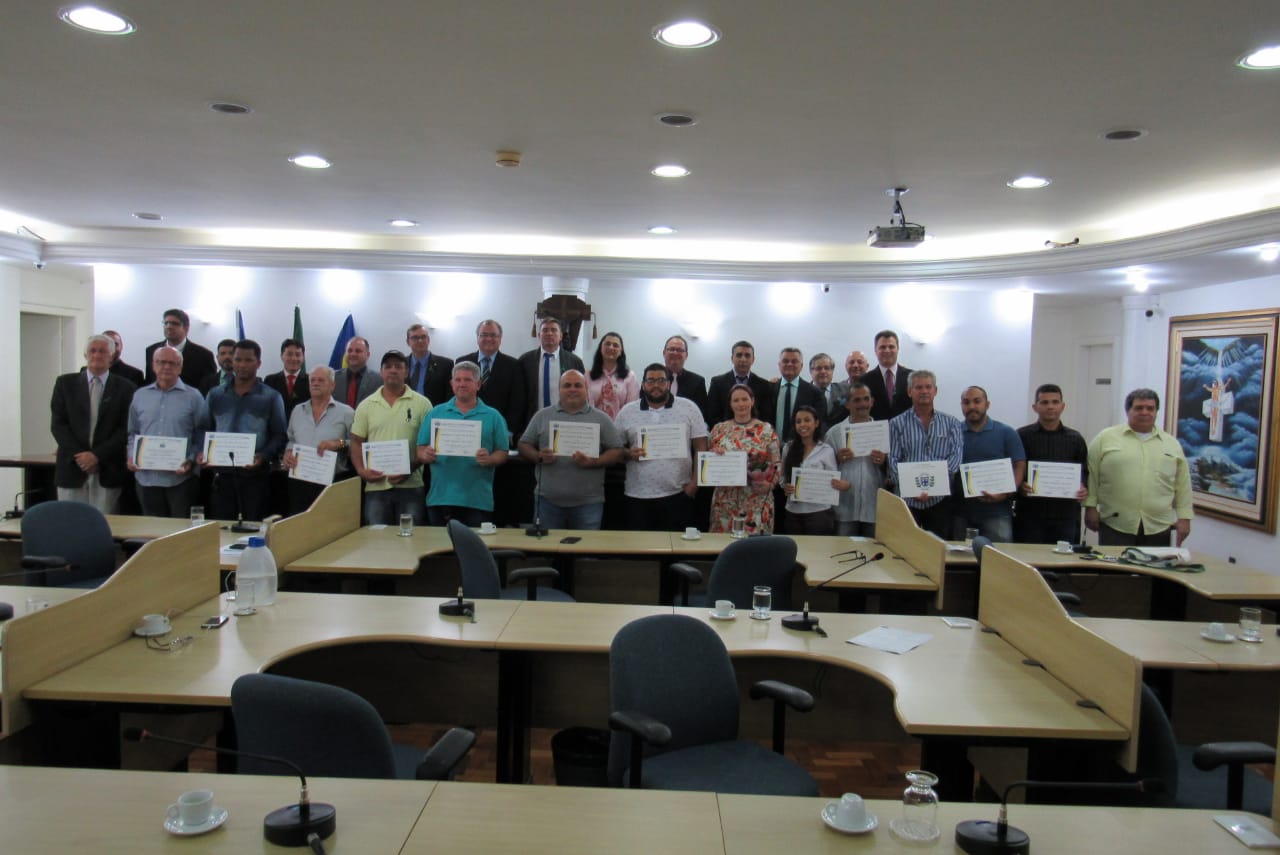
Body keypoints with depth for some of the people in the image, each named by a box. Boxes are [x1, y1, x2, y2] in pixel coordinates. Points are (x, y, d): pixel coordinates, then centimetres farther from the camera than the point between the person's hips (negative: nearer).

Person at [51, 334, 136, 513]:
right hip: (72, 468, 2)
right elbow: (57, 424, 4)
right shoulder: (65, 383, 10)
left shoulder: (125, 388, 4)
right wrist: (78, 455, -7)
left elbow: (126, 429, -1)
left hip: (108, 472, -1)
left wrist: (97, 455, -10)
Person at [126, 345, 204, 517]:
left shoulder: (193, 397, 1)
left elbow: (201, 436, 0)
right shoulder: (140, 395, 13)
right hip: (146, 478, 3)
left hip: (180, 478, -3)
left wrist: (191, 460, -13)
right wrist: (132, 456, 2)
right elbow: (132, 433, 18)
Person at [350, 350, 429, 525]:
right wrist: (361, 470, -5)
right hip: (375, 486, 2)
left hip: (410, 485, -2)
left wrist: (410, 468, -12)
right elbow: (356, 442, 11)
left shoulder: (421, 404, 2)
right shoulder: (366, 405, 10)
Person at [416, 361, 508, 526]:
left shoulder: (493, 416, 6)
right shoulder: (435, 413, 10)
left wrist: (489, 460, -17)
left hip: (478, 501, -1)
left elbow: (502, 454, 3)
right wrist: (425, 455, -13)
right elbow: (420, 450, 9)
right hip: (440, 498, 1)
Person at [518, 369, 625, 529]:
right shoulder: (542, 416, 12)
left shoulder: (601, 419, 7)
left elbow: (618, 453, 3)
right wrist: (539, 457, -9)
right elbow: (524, 445, 12)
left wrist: (592, 462, -13)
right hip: (548, 500, 1)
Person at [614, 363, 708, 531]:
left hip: (678, 495, -1)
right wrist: (628, 454, -10)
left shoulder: (688, 408, 3)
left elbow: (701, 448, 2)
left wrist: (694, 483, -6)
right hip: (637, 497, 1)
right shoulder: (627, 412, 7)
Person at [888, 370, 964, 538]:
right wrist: (911, 487, -16)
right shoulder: (897, 423, 6)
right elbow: (893, 460, -2)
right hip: (907, 499, -1)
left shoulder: (952, 423, 10)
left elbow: (956, 455, -2)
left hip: (940, 499, 1)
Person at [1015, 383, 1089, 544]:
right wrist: (1019, 486, -18)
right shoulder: (1021, 436, 3)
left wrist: (1083, 489, -8)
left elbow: (1084, 472, 13)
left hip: (1066, 515, 2)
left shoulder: (1075, 439, 12)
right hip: (1029, 515, -2)